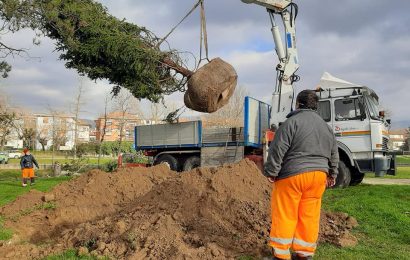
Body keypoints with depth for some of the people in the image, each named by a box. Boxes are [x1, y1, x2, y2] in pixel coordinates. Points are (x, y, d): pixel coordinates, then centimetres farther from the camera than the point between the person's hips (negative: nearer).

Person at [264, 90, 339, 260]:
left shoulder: (292, 122, -9)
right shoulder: (325, 126, 14)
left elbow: (278, 149, -14)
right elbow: (334, 153, 20)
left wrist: (271, 172, -8)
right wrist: (332, 174, 28)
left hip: (292, 175, -6)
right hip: (318, 175, 7)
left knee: (284, 215, 1)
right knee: (309, 214, 11)